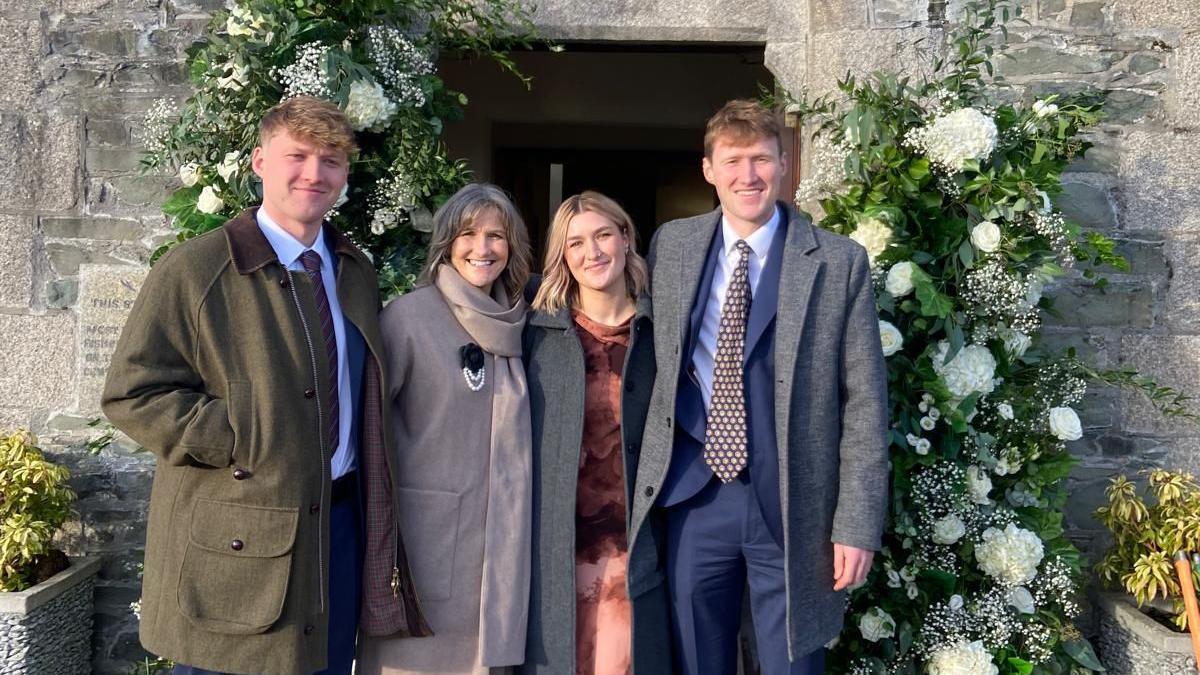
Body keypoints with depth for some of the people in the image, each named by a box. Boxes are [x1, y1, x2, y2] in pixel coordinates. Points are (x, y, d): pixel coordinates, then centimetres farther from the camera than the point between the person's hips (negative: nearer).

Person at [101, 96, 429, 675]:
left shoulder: (356, 272, 11)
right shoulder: (194, 270, -9)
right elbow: (132, 393, -11)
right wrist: (244, 441, -18)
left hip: (339, 529, 6)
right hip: (236, 543, -5)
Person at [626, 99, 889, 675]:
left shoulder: (839, 262, -4)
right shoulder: (670, 245, 4)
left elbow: (865, 401, -4)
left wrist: (857, 524, -7)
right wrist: (650, 481, 9)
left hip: (792, 505, -2)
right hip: (694, 497, 3)